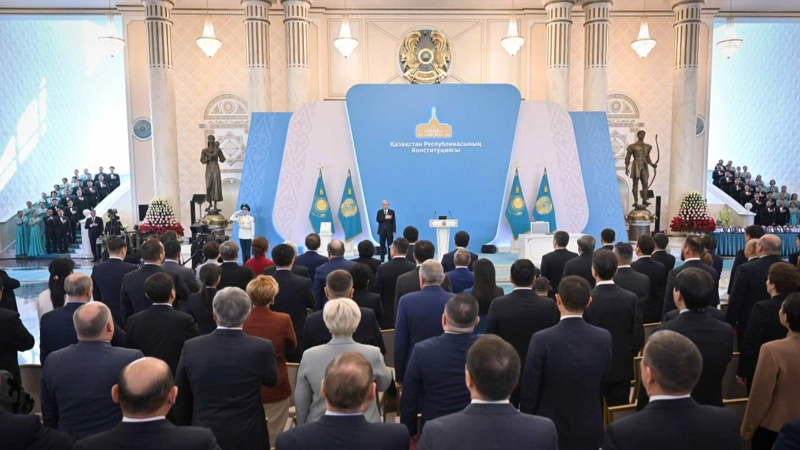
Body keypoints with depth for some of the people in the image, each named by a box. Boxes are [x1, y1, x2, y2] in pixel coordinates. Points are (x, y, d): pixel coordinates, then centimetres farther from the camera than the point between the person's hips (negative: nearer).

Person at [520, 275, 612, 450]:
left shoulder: (542, 340, -21)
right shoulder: (604, 338, -11)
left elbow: (529, 391, -13)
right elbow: (604, 384, 3)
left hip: (549, 431, -3)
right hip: (590, 430, 3)